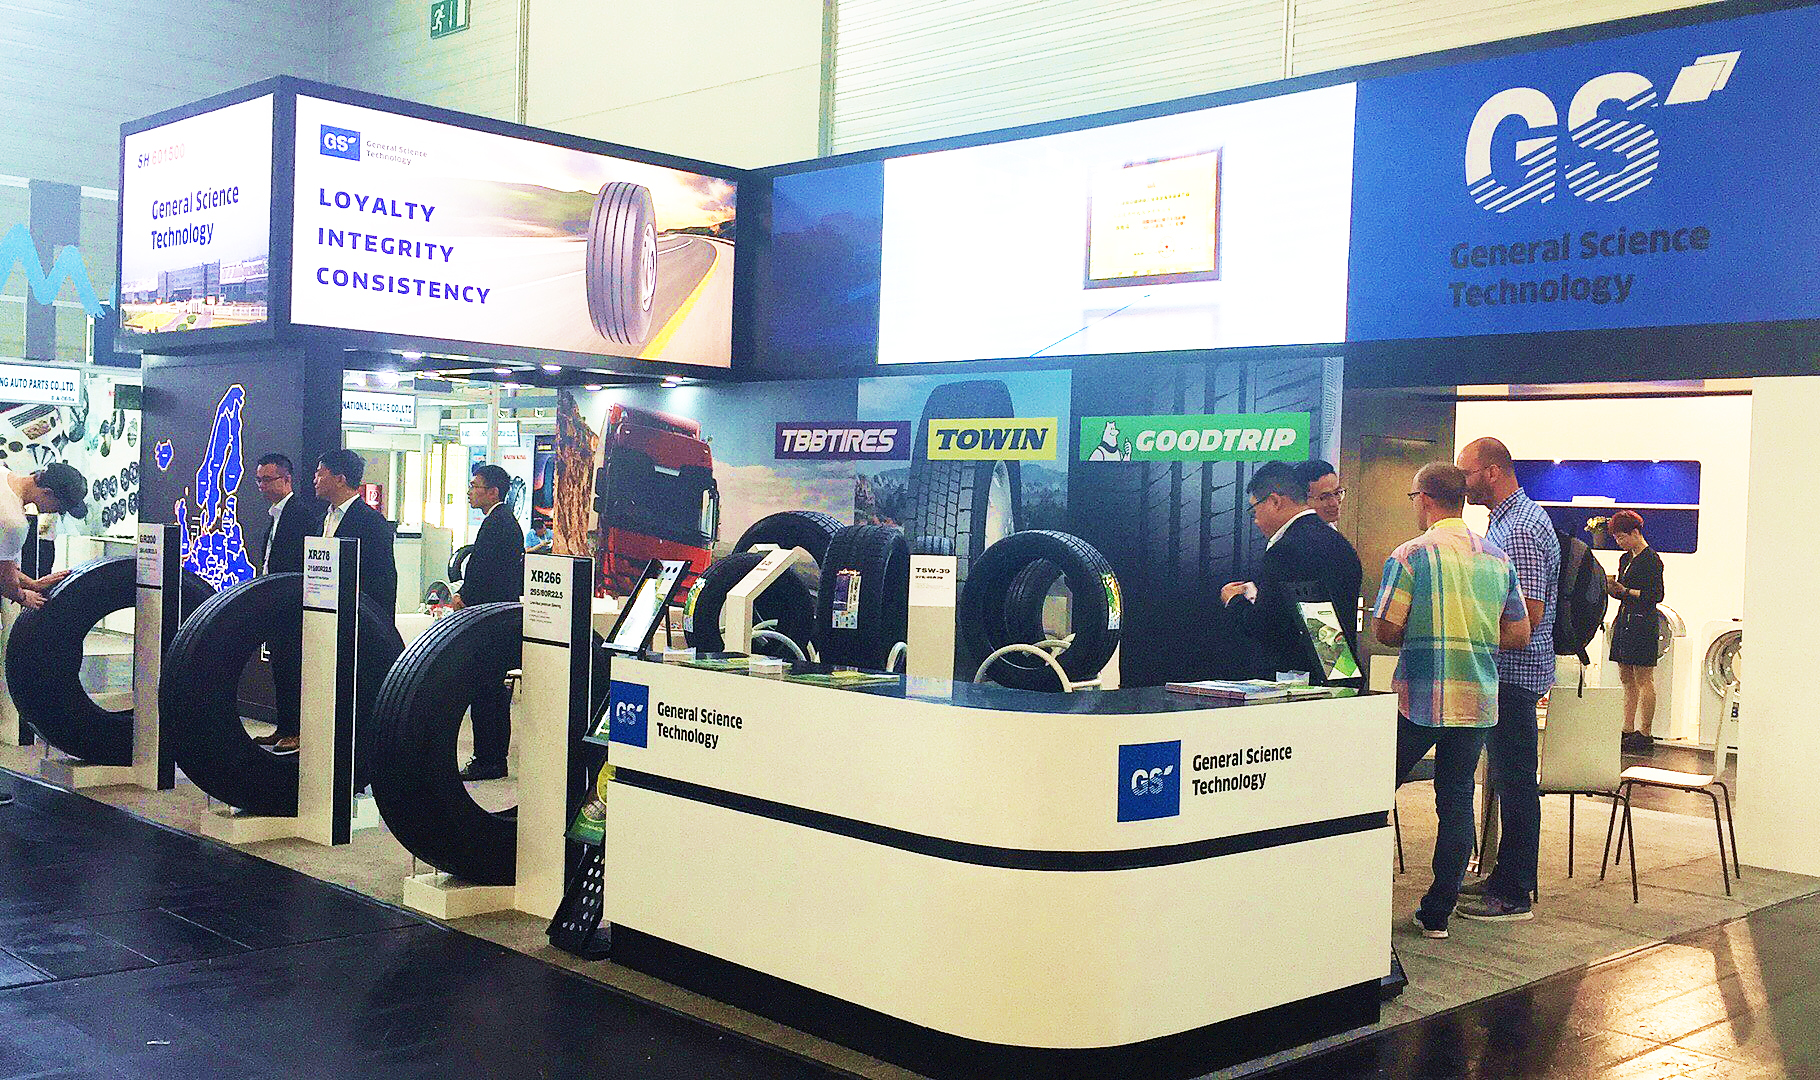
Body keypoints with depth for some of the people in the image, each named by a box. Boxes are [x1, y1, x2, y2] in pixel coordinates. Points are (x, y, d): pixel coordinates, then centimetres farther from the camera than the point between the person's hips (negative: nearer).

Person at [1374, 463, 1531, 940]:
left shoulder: (1410, 555, -8)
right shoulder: (1498, 558, 7)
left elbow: (1384, 630, -10)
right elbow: (1519, 635, 9)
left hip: (1420, 699, -4)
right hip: (1478, 700, 4)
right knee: (1457, 802, 9)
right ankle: (1438, 913, 11)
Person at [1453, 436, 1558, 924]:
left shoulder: (1521, 529, -18)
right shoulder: (1505, 520, 16)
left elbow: (1527, 615, -23)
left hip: (1514, 670, -11)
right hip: (1503, 671, 11)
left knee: (1515, 781, -5)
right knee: (1506, 778, 16)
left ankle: (1514, 894, 1)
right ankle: (1504, 876, 26)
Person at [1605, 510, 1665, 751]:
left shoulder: (1651, 559, -10)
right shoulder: (1625, 558, 16)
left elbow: (1656, 595, -16)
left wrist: (1624, 590, -19)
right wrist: (1611, 587, 1)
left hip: (1642, 623, -9)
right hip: (1624, 621, 9)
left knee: (1643, 681, -4)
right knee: (1627, 680, 10)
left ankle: (1644, 734, 0)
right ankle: (1628, 730, 14)